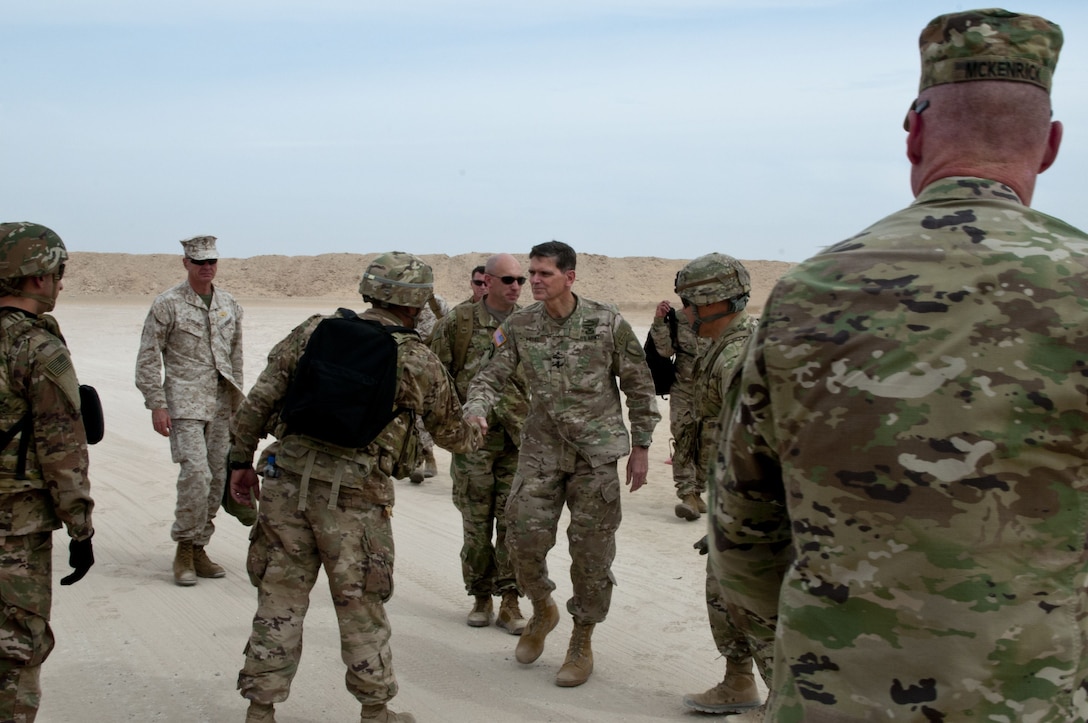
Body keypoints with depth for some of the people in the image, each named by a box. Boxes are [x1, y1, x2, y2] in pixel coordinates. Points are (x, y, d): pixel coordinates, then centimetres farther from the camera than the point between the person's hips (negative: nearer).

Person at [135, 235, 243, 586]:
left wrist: (237, 401, 16)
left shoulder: (229, 305, 12)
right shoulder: (167, 304, -4)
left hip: (220, 405, 5)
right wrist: (156, 405, -10)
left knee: (217, 477, 6)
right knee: (196, 473, -16)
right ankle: (184, 549, -3)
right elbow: (148, 357, -4)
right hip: (184, 402, -5)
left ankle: (199, 548, 18)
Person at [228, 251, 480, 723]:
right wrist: (475, 432, 39)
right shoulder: (418, 362, 1)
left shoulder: (313, 331, 6)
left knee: (280, 598, 11)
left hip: (289, 483, 2)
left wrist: (241, 460, 13)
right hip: (354, 498, -2)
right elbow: (452, 432, 16)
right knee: (360, 606, 12)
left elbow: (258, 401, 4)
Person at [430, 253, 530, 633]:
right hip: (474, 436, -1)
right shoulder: (460, 321, -3)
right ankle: (481, 597, 20)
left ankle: (510, 603, 9)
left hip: (519, 438, 2)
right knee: (477, 523, 6)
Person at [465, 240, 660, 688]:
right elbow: (492, 376, 0)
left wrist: (641, 447, -1)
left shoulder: (607, 323, -7)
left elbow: (639, 386, 0)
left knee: (591, 550, 2)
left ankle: (582, 641, 20)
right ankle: (542, 611, 26)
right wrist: (475, 410, -23)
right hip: (541, 450, 2)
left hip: (596, 454, -2)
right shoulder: (518, 326, -1)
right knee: (525, 538, -4)